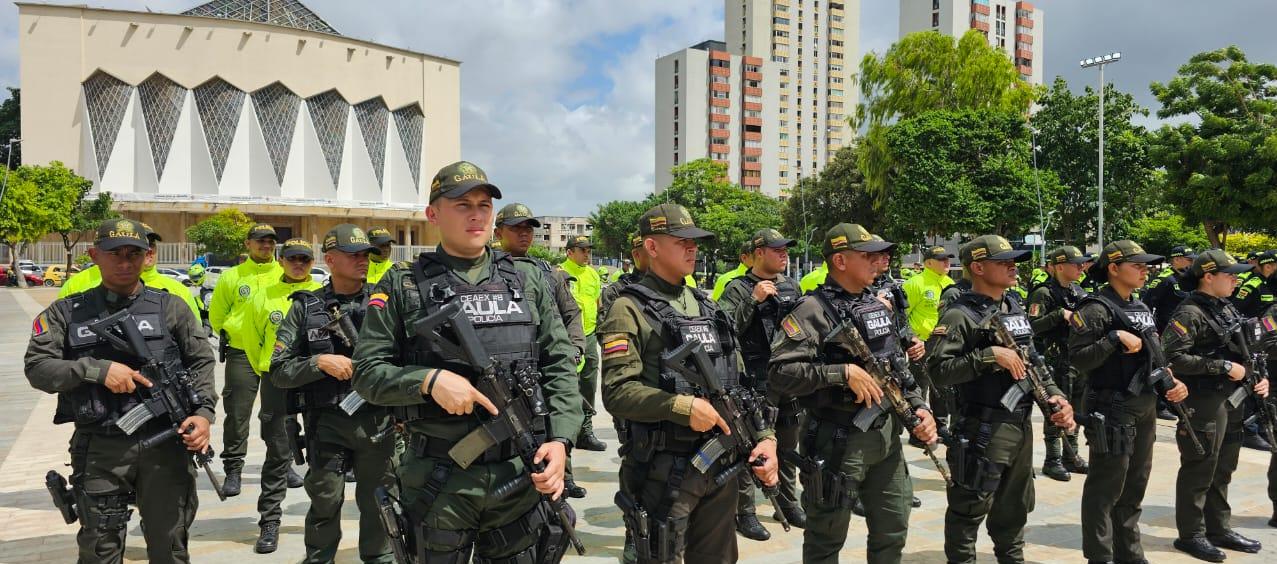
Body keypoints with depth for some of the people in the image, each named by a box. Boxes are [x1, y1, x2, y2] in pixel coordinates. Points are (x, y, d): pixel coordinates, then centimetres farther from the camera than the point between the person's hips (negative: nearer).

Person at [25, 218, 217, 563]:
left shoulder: (171, 307, 7)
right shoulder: (67, 312, 7)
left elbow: (202, 361, 8)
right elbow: (37, 367, 0)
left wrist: (204, 412, -7)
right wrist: (98, 369, -14)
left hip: (166, 444, 0)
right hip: (99, 449, 0)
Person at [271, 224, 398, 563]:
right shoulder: (306, 307, 1)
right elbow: (278, 371, -1)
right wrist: (319, 362, -15)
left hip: (378, 422, 1)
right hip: (326, 424, -1)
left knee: (379, 503, 12)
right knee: (325, 505, 10)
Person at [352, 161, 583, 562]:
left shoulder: (529, 280, 9)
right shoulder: (403, 285, 1)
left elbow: (560, 367, 6)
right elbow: (367, 372, -2)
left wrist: (560, 439, -7)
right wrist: (430, 379, -19)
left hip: (522, 473, 2)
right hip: (438, 478, -2)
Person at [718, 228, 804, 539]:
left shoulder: (791, 286, 11)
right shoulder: (738, 289, -8)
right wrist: (753, 300, -24)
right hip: (755, 383, -6)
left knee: (788, 446, 17)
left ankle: (788, 503, 31)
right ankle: (745, 512, 10)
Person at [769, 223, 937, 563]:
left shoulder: (879, 305, 11)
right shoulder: (813, 310, -15)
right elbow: (779, 372, -24)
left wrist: (918, 407, 4)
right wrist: (843, 372, -26)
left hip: (887, 436, 7)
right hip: (838, 441, -7)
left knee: (893, 532, 18)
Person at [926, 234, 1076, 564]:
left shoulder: (1015, 309, 11)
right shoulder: (960, 316, -15)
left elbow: (1034, 361, 18)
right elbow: (937, 370, -23)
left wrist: (1054, 394, 3)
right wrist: (989, 355, -26)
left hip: (1022, 426, 8)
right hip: (982, 431, -8)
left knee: (1014, 508, 22)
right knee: (969, 511, 2)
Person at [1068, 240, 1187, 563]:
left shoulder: (1141, 309, 13)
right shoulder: (1096, 309, -13)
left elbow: (1151, 357, 20)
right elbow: (1077, 359, -20)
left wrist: (1171, 385, 5)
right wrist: (1114, 338, -25)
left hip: (1145, 410, 9)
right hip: (1112, 412, -9)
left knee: (1134, 488, 17)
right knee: (1105, 489, -1)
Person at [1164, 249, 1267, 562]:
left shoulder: (1227, 308, 12)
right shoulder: (1190, 313, -15)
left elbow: (1241, 350, 21)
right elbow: (1174, 357, -25)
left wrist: (1258, 376, 4)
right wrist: (1223, 367, -21)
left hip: (1231, 399, 9)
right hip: (1203, 403, -9)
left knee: (1222, 469, 18)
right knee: (1199, 470, 0)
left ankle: (1219, 529, 30)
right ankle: (1191, 534, 11)